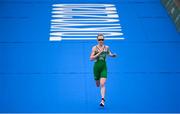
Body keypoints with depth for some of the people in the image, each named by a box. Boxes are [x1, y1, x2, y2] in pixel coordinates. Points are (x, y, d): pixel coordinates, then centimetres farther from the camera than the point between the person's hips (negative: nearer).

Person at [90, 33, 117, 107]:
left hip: (104, 67, 0)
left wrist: (113, 55, 1)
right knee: (97, 85, 16)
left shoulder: (106, 47, 1)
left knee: (102, 84, -16)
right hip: (96, 67, 0)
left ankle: (102, 100, -17)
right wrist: (99, 53, -20)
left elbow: (109, 54, 22)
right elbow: (91, 58, -12)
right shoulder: (94, 48, -5)